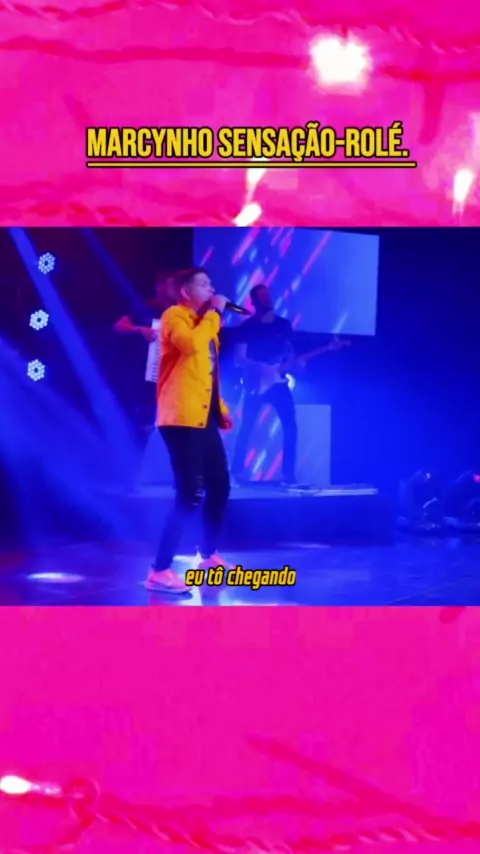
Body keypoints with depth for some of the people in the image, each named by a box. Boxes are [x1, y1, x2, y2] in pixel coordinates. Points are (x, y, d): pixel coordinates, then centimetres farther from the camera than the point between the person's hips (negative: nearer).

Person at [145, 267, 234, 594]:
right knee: (190, 495, -15)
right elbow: (191, 343, -28)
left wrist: (221, 408, 17)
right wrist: (214, 313, -15)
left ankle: (209, 555, 33)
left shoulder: (204, 322, 21)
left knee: (220, 487, 16)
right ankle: (160, 571, -12)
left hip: (204, 418, 10)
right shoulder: (175, 316, -6)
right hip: (182, 419, -10)